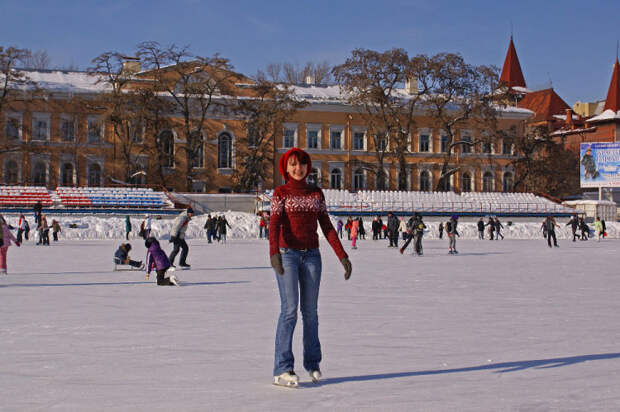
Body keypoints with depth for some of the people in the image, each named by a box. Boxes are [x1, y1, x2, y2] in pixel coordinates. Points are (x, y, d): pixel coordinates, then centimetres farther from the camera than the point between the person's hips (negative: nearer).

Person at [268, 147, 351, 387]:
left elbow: (327, 227, 10)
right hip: (287, 254, -4)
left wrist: (342, 255, 2)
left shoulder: (316, 194, 12)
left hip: (311, 255, 4)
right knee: (290, 309, -12)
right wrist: (274, 252, -29)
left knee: (310, 311, 8)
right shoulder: (281, 193, 1)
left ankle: (312, 362, 23)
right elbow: (274, 224, -12)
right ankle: (282, 369, -10)